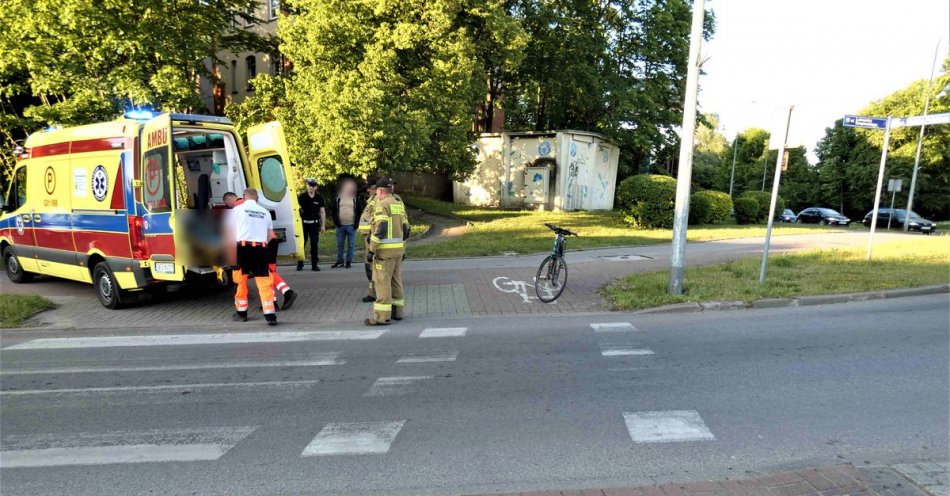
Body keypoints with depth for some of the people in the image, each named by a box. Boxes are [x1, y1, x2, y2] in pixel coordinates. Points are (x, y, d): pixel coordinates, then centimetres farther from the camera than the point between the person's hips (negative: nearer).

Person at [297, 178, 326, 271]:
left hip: (314, 224, 0)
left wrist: (323, 225, 3)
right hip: (303, 223, 0)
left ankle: (314, 264, 7)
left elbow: (322, 211, 6)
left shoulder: (319, 197, 4)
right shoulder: (301, 197, 1)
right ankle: (300, 264, 14)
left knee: (314, 244, 1)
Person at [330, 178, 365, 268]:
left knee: (351, 245, 2)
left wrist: (356, 223, -7)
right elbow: (333, 210, 10)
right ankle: (340, 261, 17)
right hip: (340, 226, 2)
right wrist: (335, 221, -4)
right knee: (340, 244, 7)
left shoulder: (356, 199, 5)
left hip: (351, 226, -2)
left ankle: (349, 261, 10)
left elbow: (360, 211, 3)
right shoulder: (338, 199, 9)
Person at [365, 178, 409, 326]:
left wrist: (371, 249, -16)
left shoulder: (382, 204, -12)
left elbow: (380, 228, -21)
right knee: (395, 280, 14)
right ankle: (397, 312, 19)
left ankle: (382, 316, -5)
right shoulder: (399, 204, 13)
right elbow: (405, 228, 14)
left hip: (385, 250, -8)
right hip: (398, 249, 8)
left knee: (382, 282, -6)